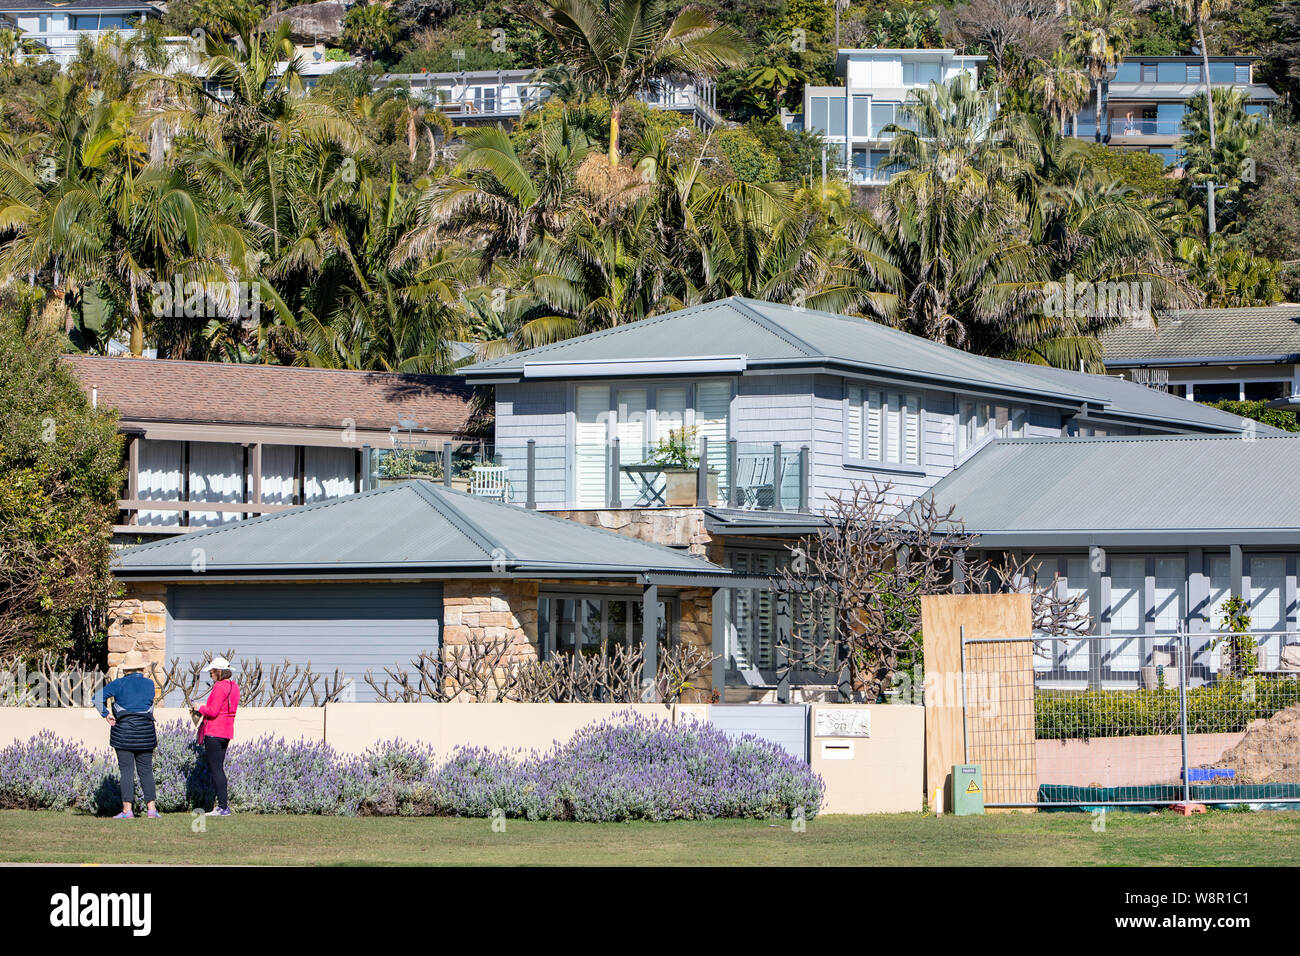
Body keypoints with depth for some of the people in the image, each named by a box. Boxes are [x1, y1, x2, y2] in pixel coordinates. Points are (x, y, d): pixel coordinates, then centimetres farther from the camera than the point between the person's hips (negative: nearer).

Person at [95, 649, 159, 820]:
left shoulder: (120, 684, -3)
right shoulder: (149, 684, 5)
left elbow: (99, 696, -12)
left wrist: (106, 714, -5)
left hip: (124, 730, -2)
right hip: (145, 731, 2)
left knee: (127, 772, -2)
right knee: (146, 771, 8)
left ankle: (127, 809, -6)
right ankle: (151, 807, 5)